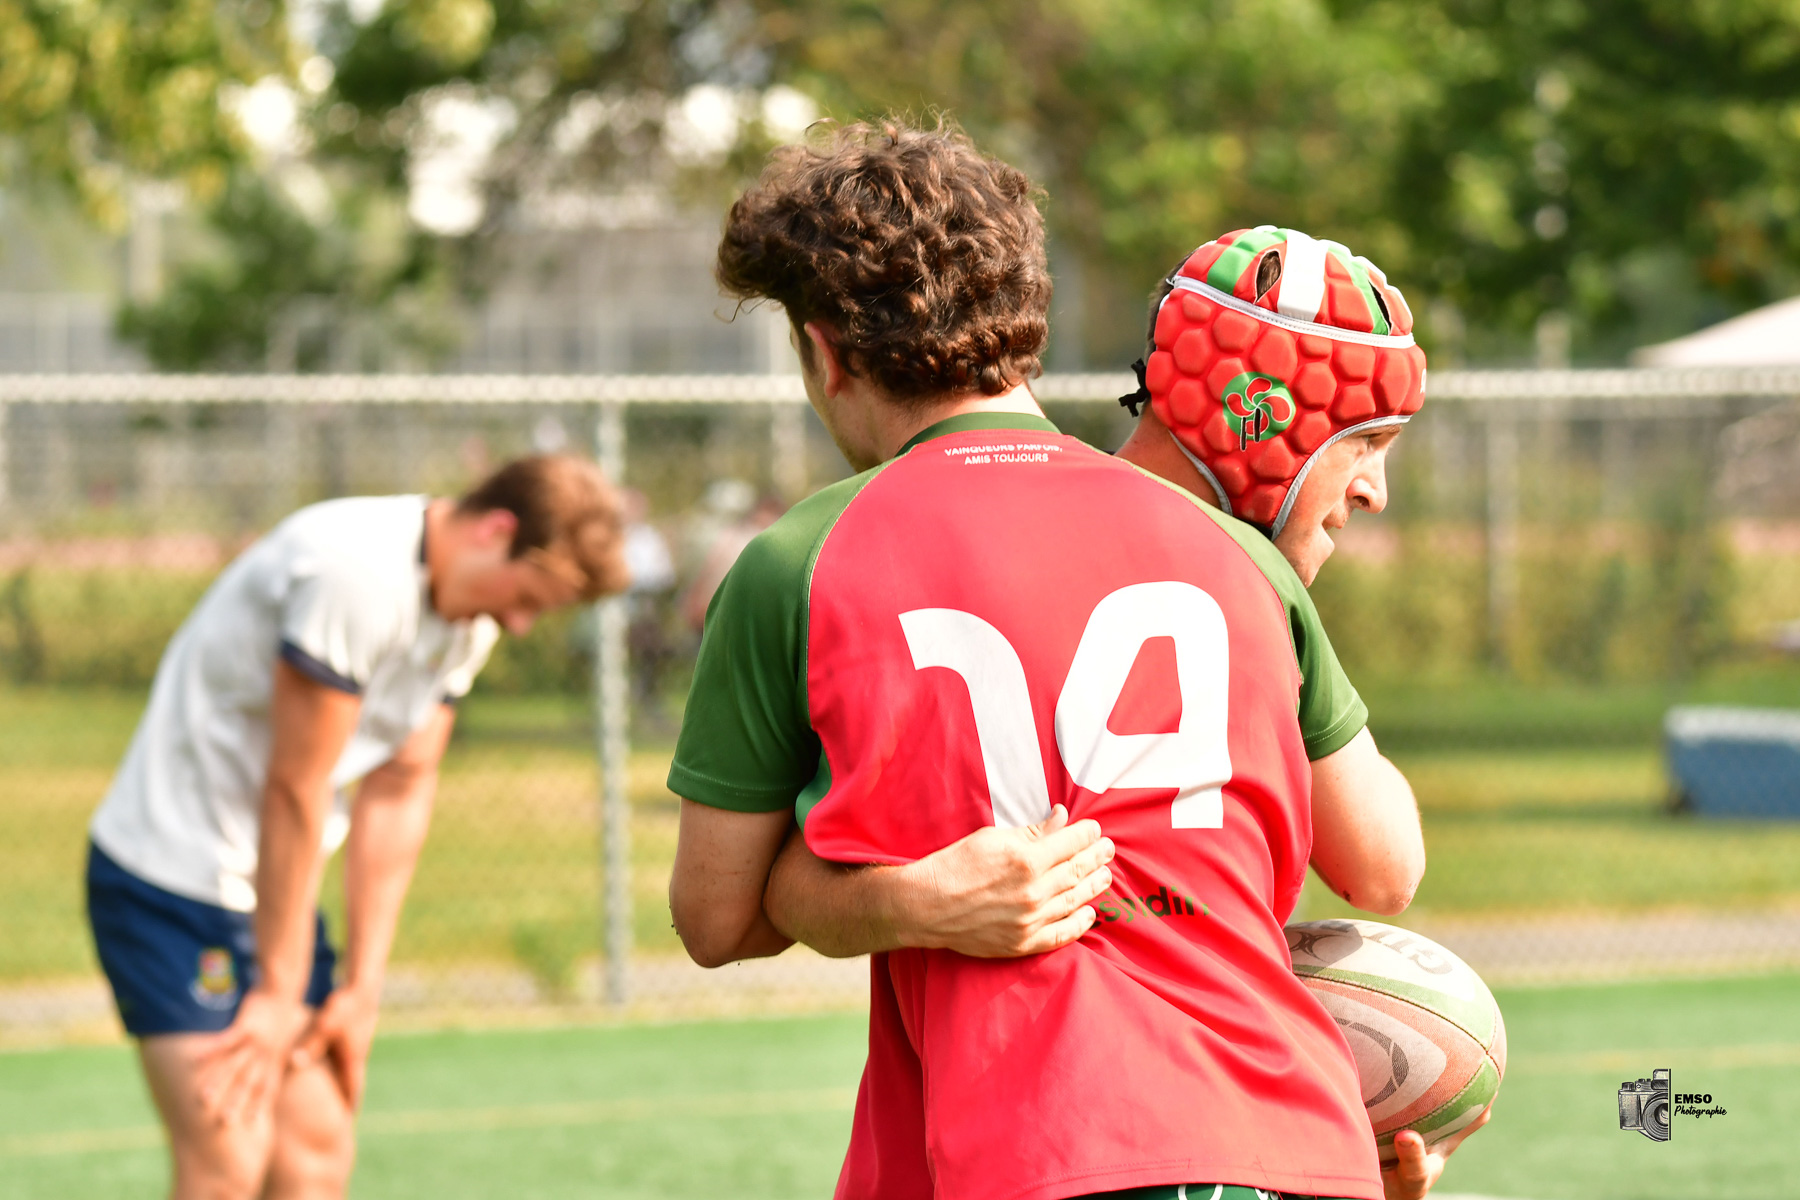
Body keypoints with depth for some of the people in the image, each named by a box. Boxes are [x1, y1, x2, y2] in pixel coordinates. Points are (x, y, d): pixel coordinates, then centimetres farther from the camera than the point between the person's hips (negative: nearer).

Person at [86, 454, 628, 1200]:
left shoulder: (471, 620, 4)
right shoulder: (354, 572, -25)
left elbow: (397, 795, 6)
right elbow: (295, 791, -21)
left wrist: (361, 988, 4)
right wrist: (278, 995, -15)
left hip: (271, 882, 9)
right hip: (171, 870, -9)